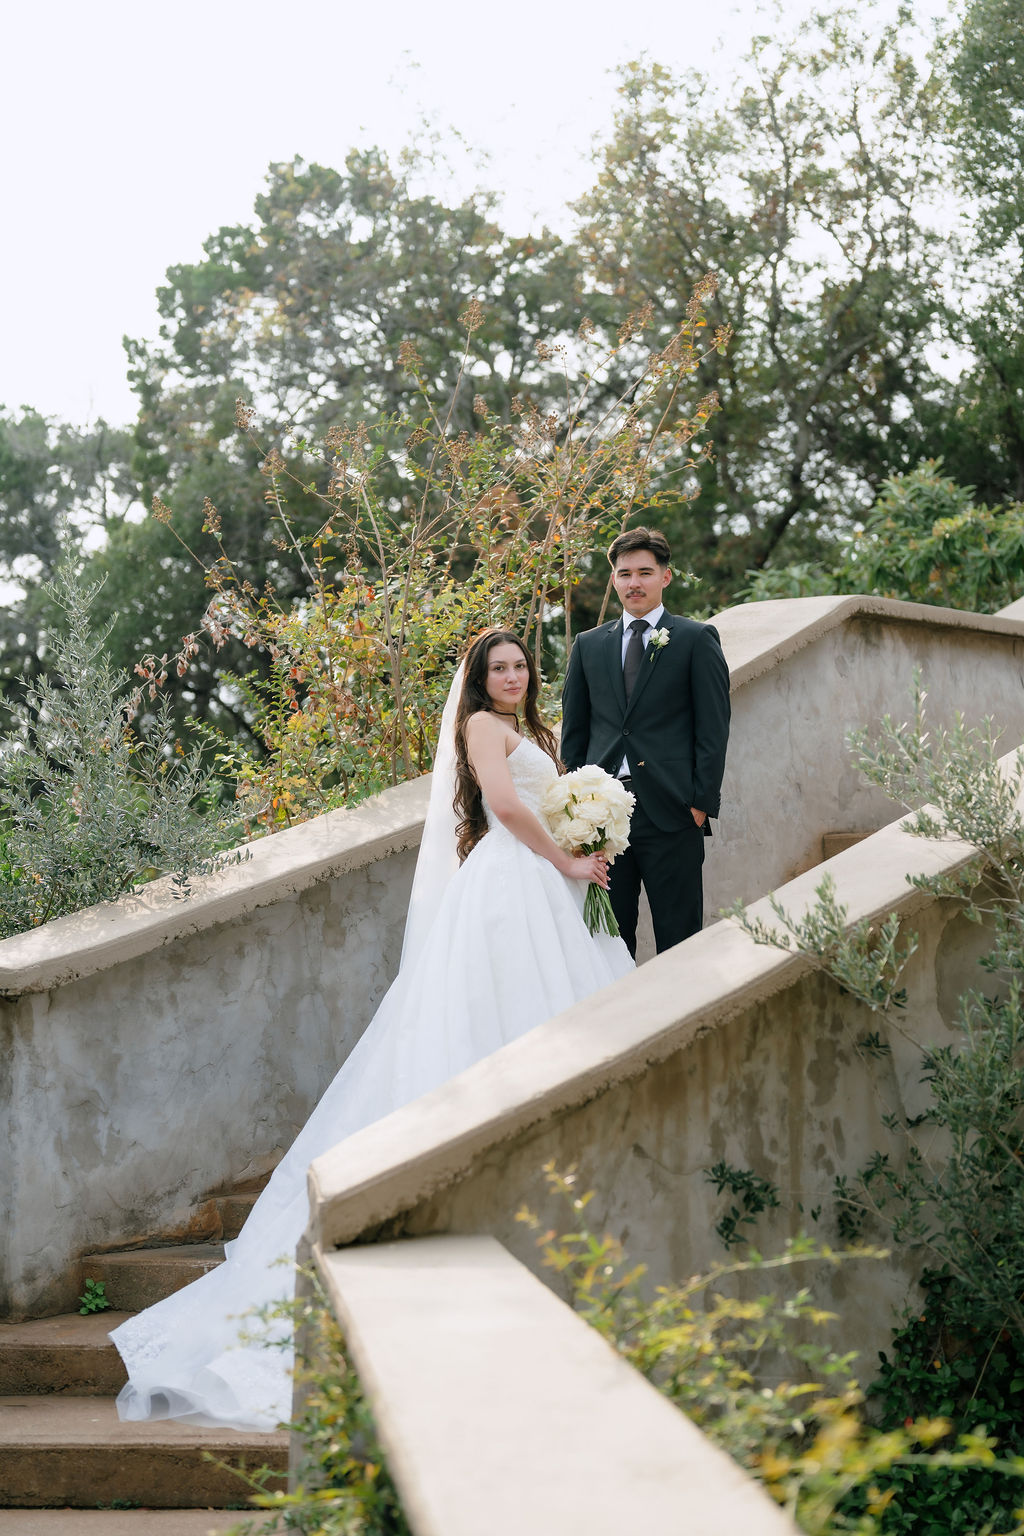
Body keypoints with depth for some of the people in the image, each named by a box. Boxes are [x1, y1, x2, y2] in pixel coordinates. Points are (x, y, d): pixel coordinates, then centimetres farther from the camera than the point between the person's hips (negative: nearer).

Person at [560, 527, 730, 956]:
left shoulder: (696, 639, 3)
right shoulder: (588, 644, 14)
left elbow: (713, 730, -1)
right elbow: (574, 730, 16)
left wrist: (702, 803, -8)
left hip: (670, 811, -3)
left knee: (678, 938, 2)